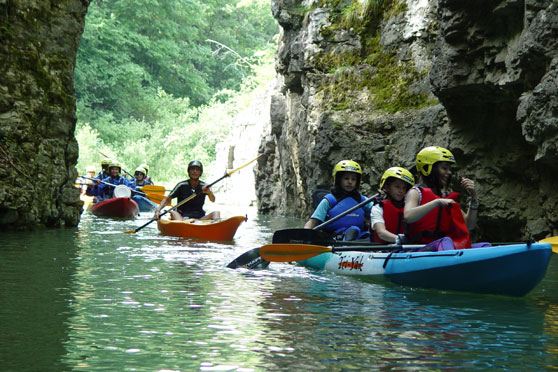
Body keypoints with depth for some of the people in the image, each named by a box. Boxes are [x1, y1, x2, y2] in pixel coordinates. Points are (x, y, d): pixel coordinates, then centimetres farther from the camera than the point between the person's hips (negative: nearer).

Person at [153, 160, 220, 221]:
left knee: (216, 213, -21)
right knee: (173, 213, -30)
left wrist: (209, 192, -34)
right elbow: (167, 199, 1)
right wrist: (158, 210, -16)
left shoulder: (204, 187, 5)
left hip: (199, 218, 1)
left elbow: (213, 200, -12)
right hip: (182, 217, -1)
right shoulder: (182, 185, 1)